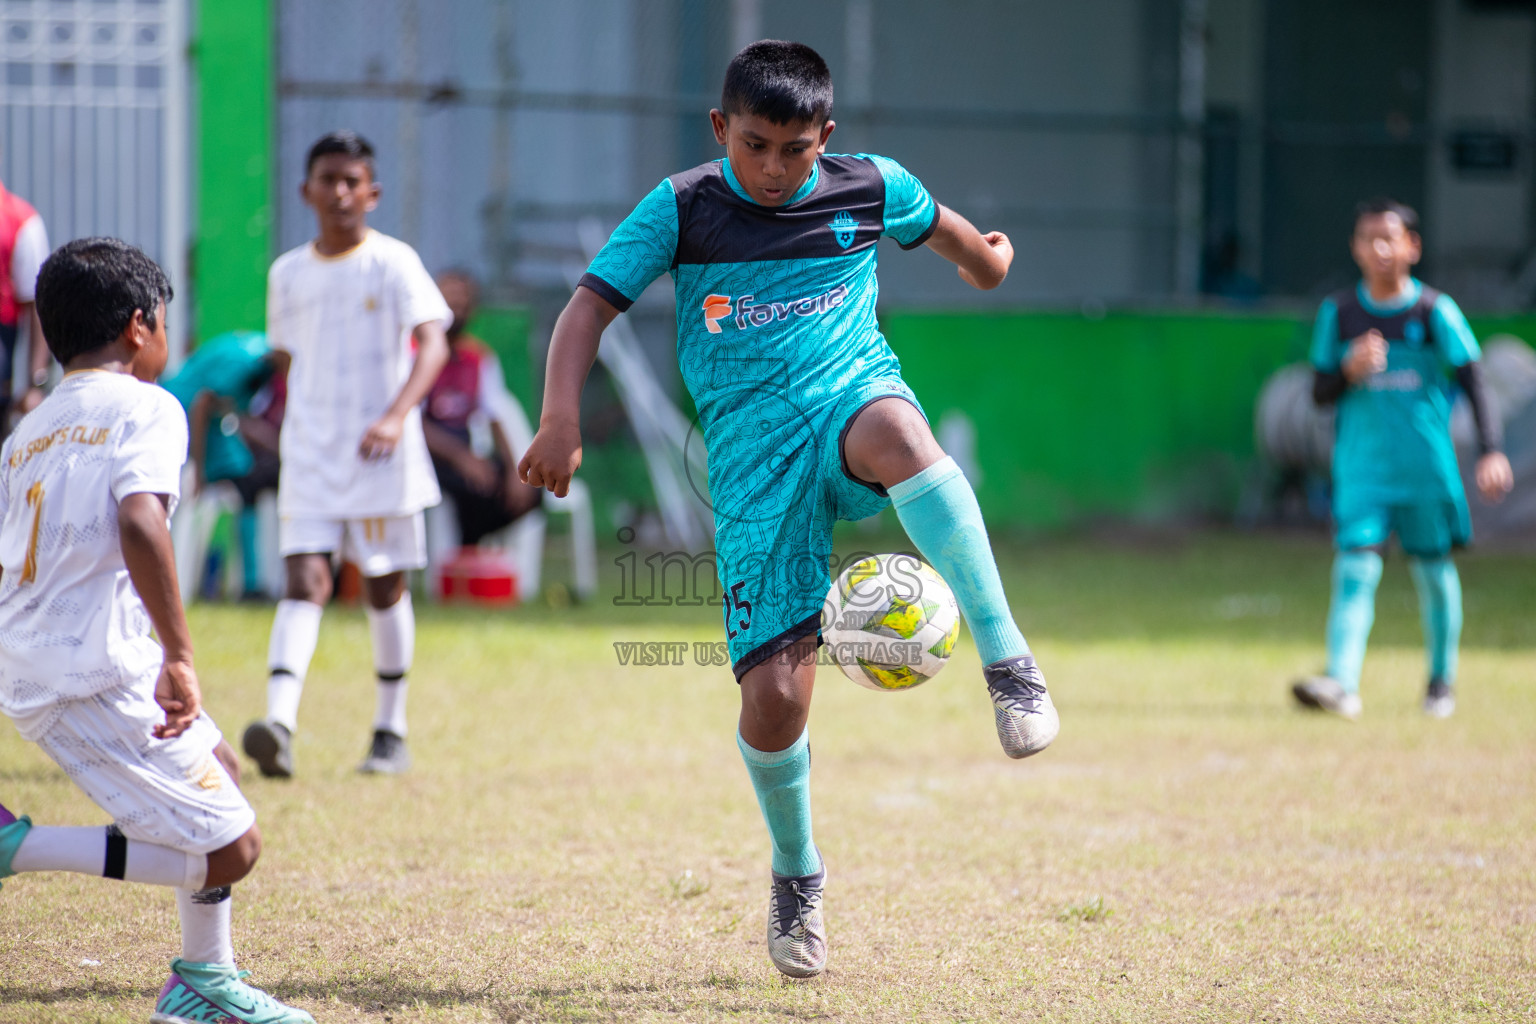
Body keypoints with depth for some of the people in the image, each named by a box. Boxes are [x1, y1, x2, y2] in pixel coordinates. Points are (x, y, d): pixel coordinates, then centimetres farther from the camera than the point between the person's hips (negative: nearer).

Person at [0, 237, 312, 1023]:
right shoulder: (144, 408, -6)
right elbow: (140, 523, -24)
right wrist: (180, 657, -25)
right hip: (97, 674, -9)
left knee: (219, 771, 26)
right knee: (227, 849, -6)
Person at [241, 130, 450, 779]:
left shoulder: (392, 262, -5)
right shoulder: (288, 273, 8)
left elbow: (433, 342, -17)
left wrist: (396, 415, -31)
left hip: (382, 457, -2)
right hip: (309, 455, 2)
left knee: (385, 586, 7)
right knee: (305, 579, -11)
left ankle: (391, 730, 21)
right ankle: (279, 723, -26)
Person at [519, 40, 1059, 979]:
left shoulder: (871, 188, 5)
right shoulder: (682, 209, 0)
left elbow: (940, 226, 28)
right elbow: (589, 307, -5)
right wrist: (562, 420, -18)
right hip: (752, 450, 0)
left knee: (894, 433, -42)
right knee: (774, 696, -9)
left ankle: (1008, 660, -36)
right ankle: (797, 874, 21)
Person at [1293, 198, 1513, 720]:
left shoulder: (1435, 311, -3)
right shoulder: (1338, 312, 3)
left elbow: (1474, 383, -6)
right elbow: (1321, 393, 7)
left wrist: (1491, 452, -17)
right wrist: (1349, 371, -15)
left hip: (1426, 464, -1)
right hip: (1362, 466, 1)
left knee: (1433, 569, 9)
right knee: (1355, 568, -12)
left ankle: (1442, 678, 27)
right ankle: (1341, 683, -21)